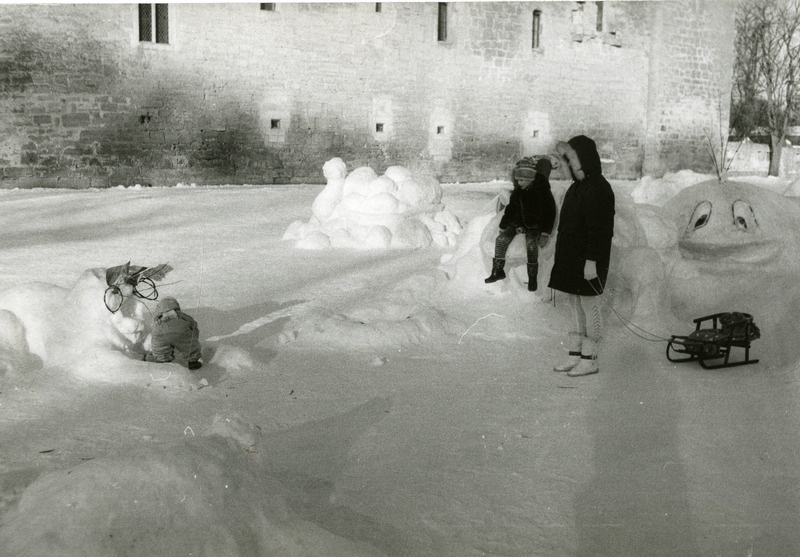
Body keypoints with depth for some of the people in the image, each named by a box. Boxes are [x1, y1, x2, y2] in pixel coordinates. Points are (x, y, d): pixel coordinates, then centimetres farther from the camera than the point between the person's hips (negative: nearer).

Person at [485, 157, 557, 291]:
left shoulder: (542, 191, -15)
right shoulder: (518, 191, 0)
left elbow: (549, 213, -14)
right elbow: (510, 208, 11)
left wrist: (545, 234, -19)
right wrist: (503, 226, 7)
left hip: (534, 225, -5)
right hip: (517, 222, 5)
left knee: (531, 245, -31)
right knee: (501, 240, -13)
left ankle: (532, 278, -21)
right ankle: (498, 271, 2)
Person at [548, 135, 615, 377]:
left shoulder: (599, 189, -15)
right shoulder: (576, 187, 12)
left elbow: (599, 229, -20)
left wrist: (591, 261, -23)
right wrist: (558, 254, 16)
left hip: (587, 260, -9)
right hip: (570, 257, 9)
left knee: (590, 308, 0)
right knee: (575, 308, 12)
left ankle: (590, 359, 8)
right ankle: (575, 355, 19)